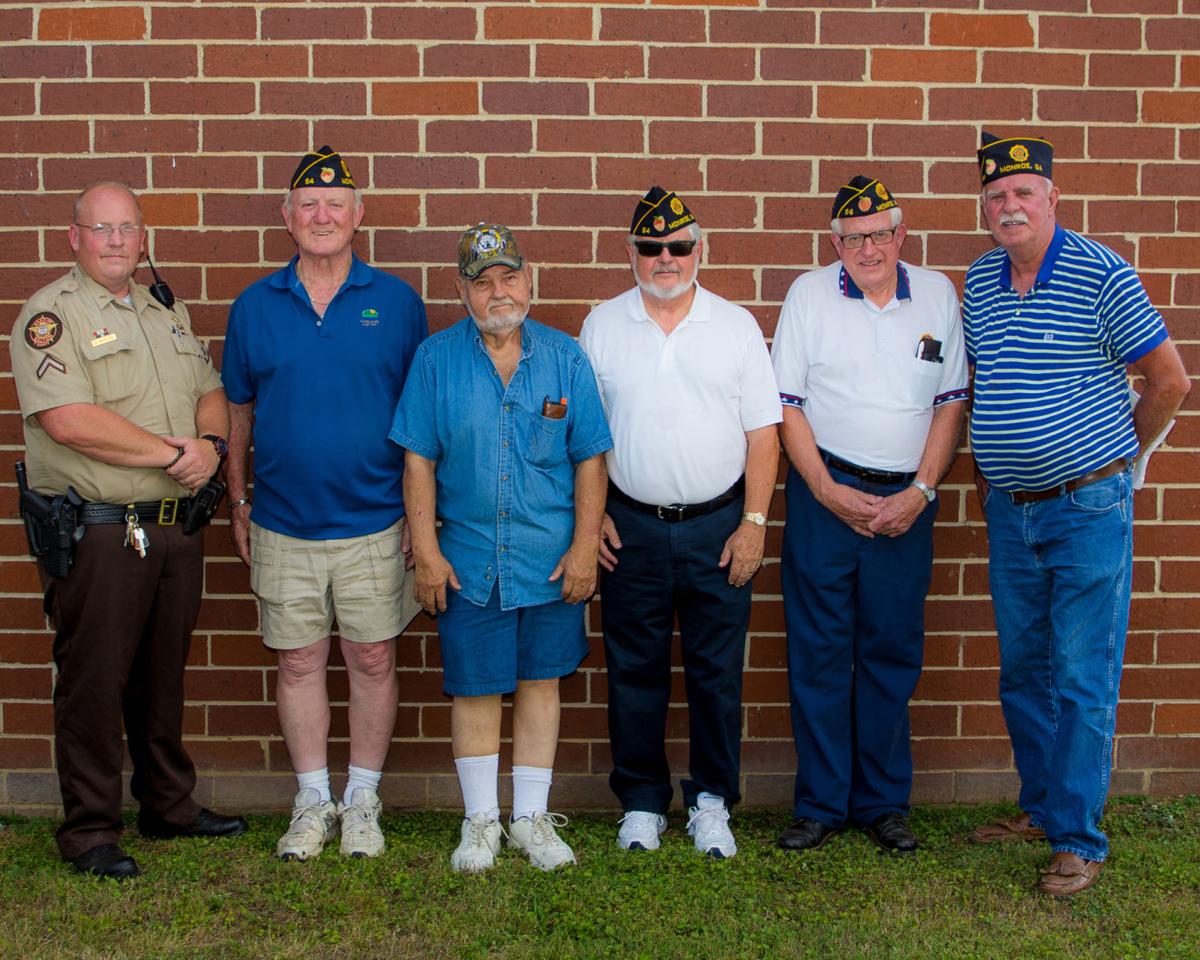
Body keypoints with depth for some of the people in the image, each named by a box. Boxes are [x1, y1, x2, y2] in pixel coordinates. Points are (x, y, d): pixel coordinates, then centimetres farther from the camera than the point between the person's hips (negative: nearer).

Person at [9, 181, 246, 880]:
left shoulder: (168, 312, 16)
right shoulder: (52, 315, -7)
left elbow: (210, 391, 18)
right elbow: (69, 421, -19)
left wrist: (211, 443, -6)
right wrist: (173, 452, -15)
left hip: (177, 528, 7)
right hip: (98, 534, -6)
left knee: (164, 676, 17)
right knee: (94, 683, 1)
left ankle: (171, 805, 30)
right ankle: (91, 831, 12)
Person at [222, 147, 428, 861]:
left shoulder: (396, 301, 0)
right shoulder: (255, 306, 4)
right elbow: (239, 408, 11)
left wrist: (418, 507, 0)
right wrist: (239, 502, 10)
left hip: (374, 525, -1)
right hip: (282, 526, 1)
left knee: (373, 660, 6)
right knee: (299, 662, 9)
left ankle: (363, 799, 22)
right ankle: (314, 800, 24)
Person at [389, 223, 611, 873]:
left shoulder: (564, 357, 1)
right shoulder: (436, 358, -1)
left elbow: (589, 459, 2)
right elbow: (418, 460, -1)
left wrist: (584, 545, -4)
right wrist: (426, 550, -6)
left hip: (552, 561, 1)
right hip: (467, 561, -1)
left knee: (540, 683, 10)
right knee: (474, 690, 7)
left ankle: (532, 817, 24)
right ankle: (480, 820, 22)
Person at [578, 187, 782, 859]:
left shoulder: (737, 326, 3)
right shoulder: (602, 325, 5)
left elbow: (763, 432, 2)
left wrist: (754, 523, -4)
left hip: (719, 527, 0)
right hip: (630, 527, 1)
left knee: (717, 672, 6)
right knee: (635, 671, 8)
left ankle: (712, 802, 20)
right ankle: (642, 802, 21)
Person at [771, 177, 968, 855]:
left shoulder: (938, 295, 6)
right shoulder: (809, 295, 1)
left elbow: (951, 403, 7)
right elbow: (788, 404, 0)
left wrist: (920, 492, -4)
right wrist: (828, 491, -8)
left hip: (906, 500, 2)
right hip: (826, 494, -1)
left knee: (893, 653, 7)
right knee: (819, 653, 3)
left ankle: (883, 803, 19)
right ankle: (820, 805, 14)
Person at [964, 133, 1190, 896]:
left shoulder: (1102, 275, -11)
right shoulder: (979, 282, 7)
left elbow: (1170, 380, -5)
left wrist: (1118, 458, 4)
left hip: (1088, 509, -6)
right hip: (1010, 512, 6)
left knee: (1084, 682, -2)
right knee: (1023, 675, 15)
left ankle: (1079, 839, 7)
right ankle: (1042, 807, 31)